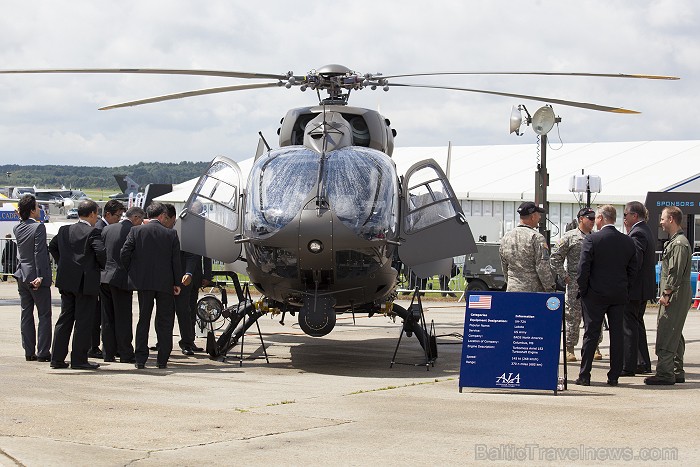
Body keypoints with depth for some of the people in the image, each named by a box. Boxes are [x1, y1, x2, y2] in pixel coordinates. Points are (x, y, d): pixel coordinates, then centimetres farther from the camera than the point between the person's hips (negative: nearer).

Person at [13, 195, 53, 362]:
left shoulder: (17, 228, 5)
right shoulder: (39, 227, -16)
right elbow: (39, 253, -20)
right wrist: (40, 276, -21)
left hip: (22, 277, 7)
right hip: (36, 275, -7)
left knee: (26, 315, 10)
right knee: (44, 315, 0)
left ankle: (29, 352, 13)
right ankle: (43, 352, -3)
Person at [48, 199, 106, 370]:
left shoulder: (64, 230, 8)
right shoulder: (92, 232, -14)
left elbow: (52, 246, 18)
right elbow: (101, 252, -23)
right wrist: (101, 266, -4)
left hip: (66, 281, 7)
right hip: (86, 282, -6)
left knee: (65, 319, 13)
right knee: (83, 321, 0)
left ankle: (57, 358, 13)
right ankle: (79, 359, 1)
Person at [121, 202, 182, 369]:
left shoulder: (136, 231, 0)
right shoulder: (171, 234, -2)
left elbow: (124, 254, -6)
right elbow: (176, 260, -3)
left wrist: (132, 273, 8)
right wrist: (177, 283, 4)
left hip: (143, 281, 1)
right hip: (165, 283, -1)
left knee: (143, 320, 9)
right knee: (165, 322, 7)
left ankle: (140, 359, 5)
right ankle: (162, 360, 6)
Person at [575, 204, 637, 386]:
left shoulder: (592, 240, -10)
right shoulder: (628, 241, 3)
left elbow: (583, 268, -11)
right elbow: (632, 269, 7)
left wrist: (583, 290, -1)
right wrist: (624, 288, 14)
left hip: (595, 295, -3)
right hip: (619, 296, 3)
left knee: (591, 335, 1)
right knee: (617, 334, 7)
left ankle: (584, 376, 2)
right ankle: (614, 376, 8)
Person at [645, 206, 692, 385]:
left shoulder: (679, 244, -15)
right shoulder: (674, 241, 18)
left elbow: (676, 272, -21)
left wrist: (666, 293, -20)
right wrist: (666, 293, 18)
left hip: (676, 295, -11)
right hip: (675, 295, 11)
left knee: (666, 334, -13)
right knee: (675, 335, 14)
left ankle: (664, 373, -15)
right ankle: (676, 371, 20)